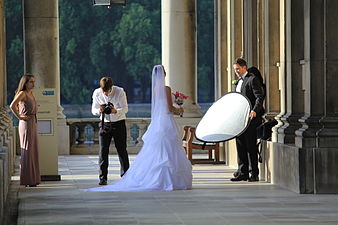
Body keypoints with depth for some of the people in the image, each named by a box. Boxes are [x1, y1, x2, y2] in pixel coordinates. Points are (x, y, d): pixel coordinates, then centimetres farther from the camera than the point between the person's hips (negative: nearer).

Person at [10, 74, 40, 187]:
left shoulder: (31, 94, 14)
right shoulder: (22, 93, -12)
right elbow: (12, 106, -25)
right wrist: (19, 117, -15)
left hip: (33, 124, 9)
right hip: (26, 124, -9)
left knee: (33, 151, 11)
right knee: (27, 151, -6)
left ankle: (33, 178, 17)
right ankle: (27, 180, -2)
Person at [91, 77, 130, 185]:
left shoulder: (119, 91, -14)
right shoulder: (97, 93, -6)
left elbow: (125, 108, -12)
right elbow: (93, 110, 0)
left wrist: (116, 111, -33)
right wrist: (99, 111, -24)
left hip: (119, 123, -2)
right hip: (105, 124, 2)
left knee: (122, 150, 2)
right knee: (103, 151, -5)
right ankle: (102, 177, -1)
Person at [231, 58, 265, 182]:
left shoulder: (252, 79, -8)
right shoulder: (239, 81, 19)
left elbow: (260, 97, -16)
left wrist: (254, 111, -30)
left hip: (250, 119, -8)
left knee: (251, 146, -4)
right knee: (240, 146, 8)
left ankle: (254, 174, 2)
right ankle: (242, 172, 13)